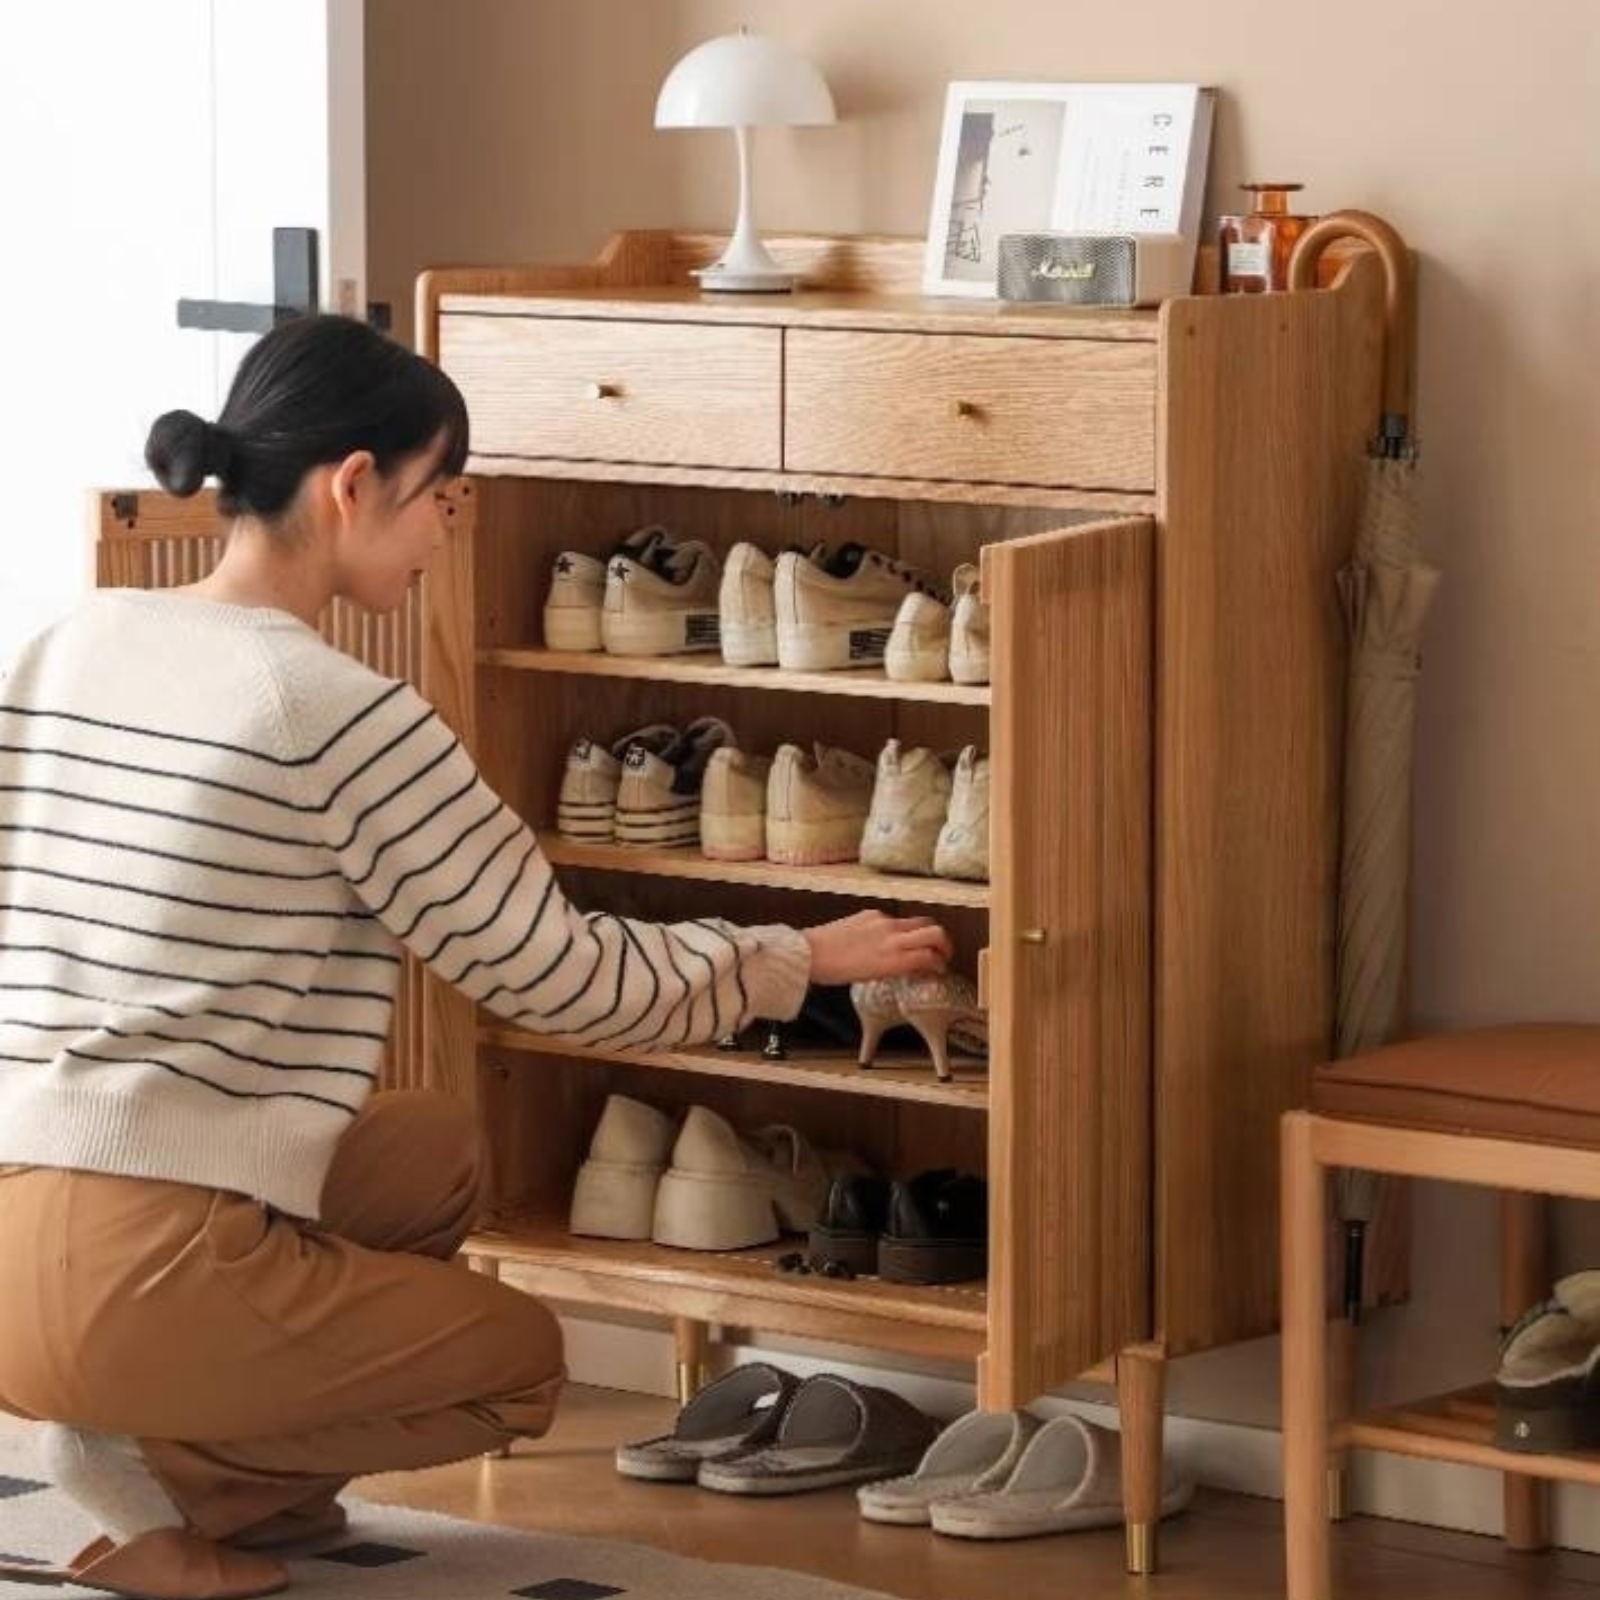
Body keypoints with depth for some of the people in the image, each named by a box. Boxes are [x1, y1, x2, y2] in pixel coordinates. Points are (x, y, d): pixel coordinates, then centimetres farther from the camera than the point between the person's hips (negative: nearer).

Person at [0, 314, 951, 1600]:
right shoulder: (347, 719, -11)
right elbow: (566, 975, -3)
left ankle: (157, 1425, 10)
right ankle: (155, 1465, 1)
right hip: (137, 1277, -7)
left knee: (434, 1157, 28)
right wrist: (801, 961, 13)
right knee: (521, 1362, 19)